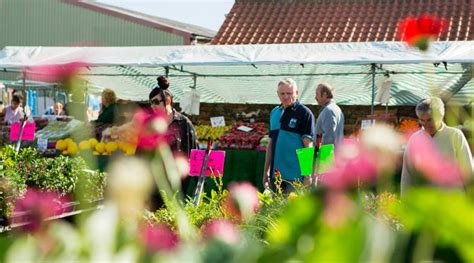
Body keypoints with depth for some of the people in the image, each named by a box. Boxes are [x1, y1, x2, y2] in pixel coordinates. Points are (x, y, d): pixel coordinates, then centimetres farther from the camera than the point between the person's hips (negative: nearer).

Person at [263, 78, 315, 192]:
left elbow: (308, 145, -8)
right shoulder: (274, 113, 14)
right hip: (275, 175, 6)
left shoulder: (304, 113, -5)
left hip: (295, 178, -6)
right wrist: (266, 172, 16)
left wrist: (308, 175, -13)